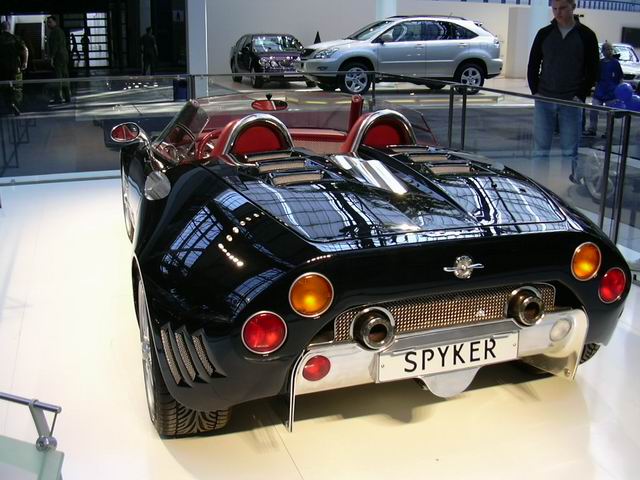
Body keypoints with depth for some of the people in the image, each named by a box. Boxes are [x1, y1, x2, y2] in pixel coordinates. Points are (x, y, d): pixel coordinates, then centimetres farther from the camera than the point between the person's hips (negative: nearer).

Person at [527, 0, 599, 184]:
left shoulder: (586, 35, 1)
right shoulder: (544, 34, 6)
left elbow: (593, 70, 3)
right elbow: (533, 65, 10)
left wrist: (581, 96, -6)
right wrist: (535, 91, 0)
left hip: (572, 102, -2)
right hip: (544, 100, 2)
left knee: (570, 150, 1)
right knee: (541, 148, 3)